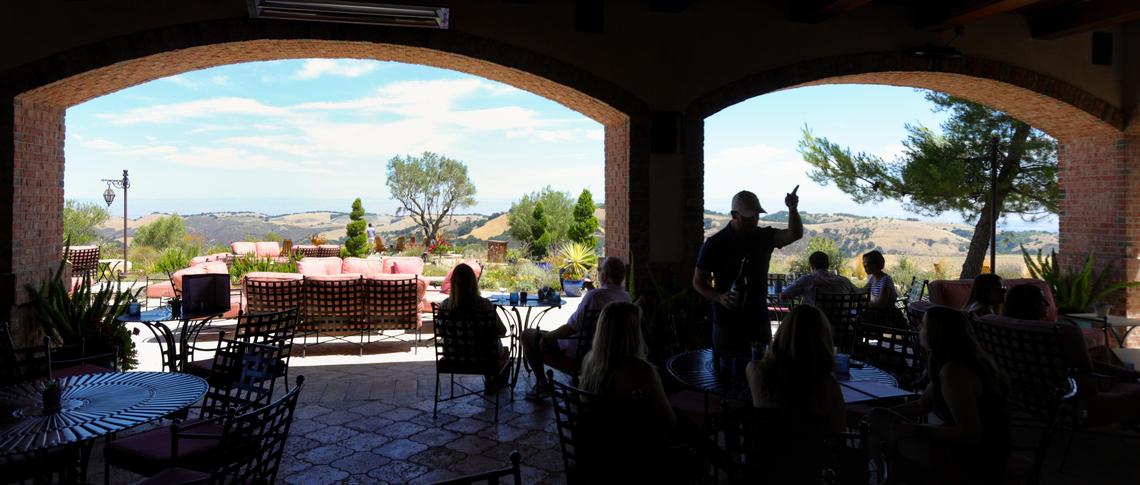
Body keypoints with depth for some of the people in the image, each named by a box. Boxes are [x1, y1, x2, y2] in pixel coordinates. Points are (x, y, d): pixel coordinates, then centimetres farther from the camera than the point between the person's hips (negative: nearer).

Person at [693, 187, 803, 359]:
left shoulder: (764, 237, 4)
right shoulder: (715, 244, -7)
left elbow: (795, 235, -11)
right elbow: (698, 281, -3)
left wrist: (793, 209, -28)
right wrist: (719, 297, -20)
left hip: (760, 321, 3)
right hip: (727, 324, -3)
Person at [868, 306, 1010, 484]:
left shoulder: (953, 372, -26)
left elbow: (970, 435, -26)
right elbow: (921, 406, 13)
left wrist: (913, 430, -21)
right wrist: (880, 414, 5)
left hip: (977, 465, -9)